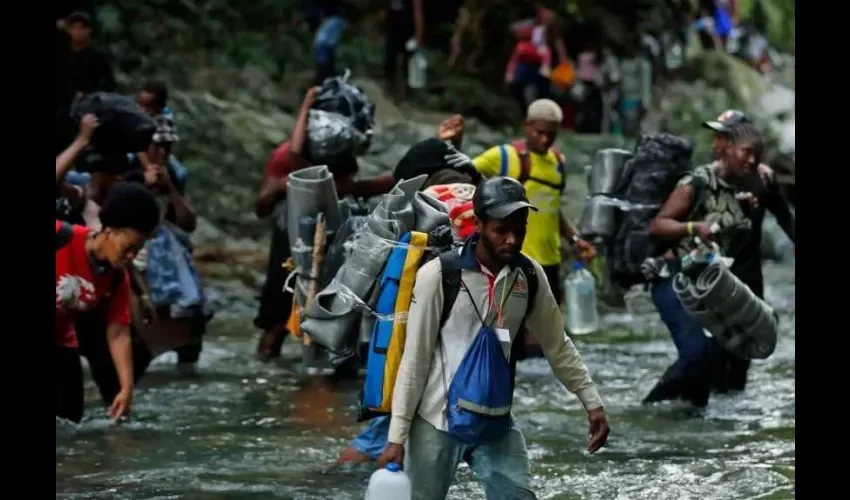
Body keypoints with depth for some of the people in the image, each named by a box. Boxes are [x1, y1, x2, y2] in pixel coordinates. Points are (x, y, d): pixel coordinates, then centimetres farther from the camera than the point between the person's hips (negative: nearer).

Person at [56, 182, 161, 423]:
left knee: (69, 417, 1)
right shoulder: (62, 238, -25)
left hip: (60, 340, 6)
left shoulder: (117, 279, -9)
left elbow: (118, 333, -6)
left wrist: (126, 388, -13)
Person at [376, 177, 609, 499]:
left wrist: (592, 402, 10)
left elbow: (557, 346, 13)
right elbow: (415, 359, -11)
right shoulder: (438, 275, -14)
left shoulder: (529, 276, -1)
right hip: (436, 421, -4)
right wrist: (397, 435, -11)